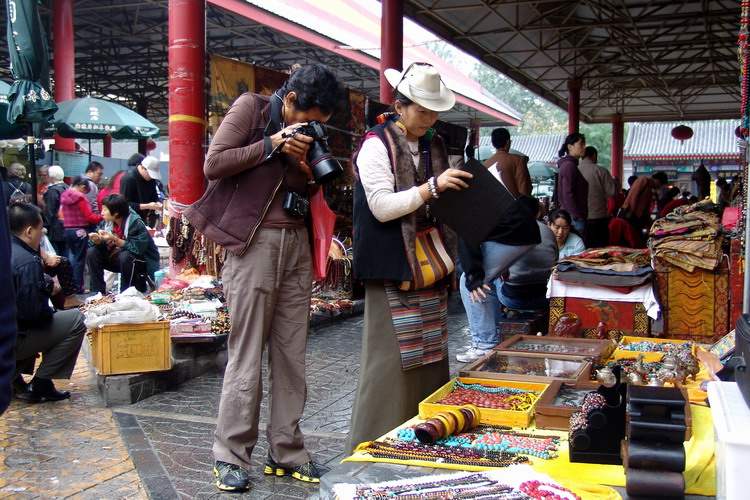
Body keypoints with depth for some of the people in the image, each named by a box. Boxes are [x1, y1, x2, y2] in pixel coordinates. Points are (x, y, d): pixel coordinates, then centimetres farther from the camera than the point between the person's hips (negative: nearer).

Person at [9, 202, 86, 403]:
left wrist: (45, 284, 11)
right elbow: (36, 314, -22)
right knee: (76, 320, -5)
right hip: (12, 341, -9)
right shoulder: (28, 262, -22)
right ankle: (39, 385, -1)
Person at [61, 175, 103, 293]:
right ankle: (78, 287, 1)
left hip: (67, 230, 7)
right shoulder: (80, 197, -13)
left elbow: (62, 214, 14)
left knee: (72, 258, 15)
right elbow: (89, 216, -15)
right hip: (80, 231, -7)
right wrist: (102, 217, -2)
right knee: (79, 260, -1)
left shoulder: (64, 196, 9)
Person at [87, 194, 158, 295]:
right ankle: (98, 291, -5)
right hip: (117, 258, 7)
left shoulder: (136, 224, -24)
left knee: (125, 256, -37)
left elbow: (137, 249, -31)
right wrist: (96, 240, -25)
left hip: (142, 262, -7)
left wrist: (115, 239, -36)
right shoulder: (107, 222, -4)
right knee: (92, 252, -6)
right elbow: (102, 244, -1)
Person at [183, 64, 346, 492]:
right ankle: (231, 456, 8)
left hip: (296, 243, 6)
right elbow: (213, 164, -7)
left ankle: (286, 452, 16)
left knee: (292, 354, 6)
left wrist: (304, 168, -2)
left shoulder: (307, 133, 17)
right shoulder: (252, 108, 1)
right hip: (255, 241, -6)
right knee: (247, 355, -4)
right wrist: (271, 144, -11)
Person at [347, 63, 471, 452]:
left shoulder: (434, 146, 17)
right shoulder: (377, 145, -6)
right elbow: (382, 207, -15)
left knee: (430, 357, 9)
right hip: (392, 270, -7)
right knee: (390, 361, -5)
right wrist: (432, 187, -19)